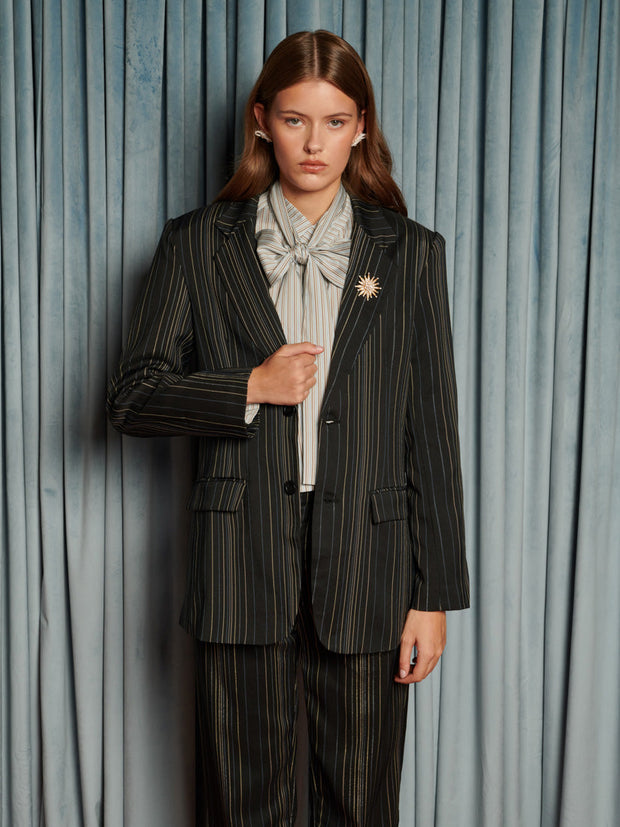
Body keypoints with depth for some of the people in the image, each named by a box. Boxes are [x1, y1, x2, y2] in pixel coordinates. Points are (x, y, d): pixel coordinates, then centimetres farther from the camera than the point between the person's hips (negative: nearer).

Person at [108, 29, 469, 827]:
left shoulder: (410, 253, 5)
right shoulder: (197, 244, 5)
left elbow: (431, 431, 3)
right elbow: (130, 396, 4)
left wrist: (435, 593, 0)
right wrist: (249, 388, -12)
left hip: (366, 568, 1)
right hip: (241, 573, 0)